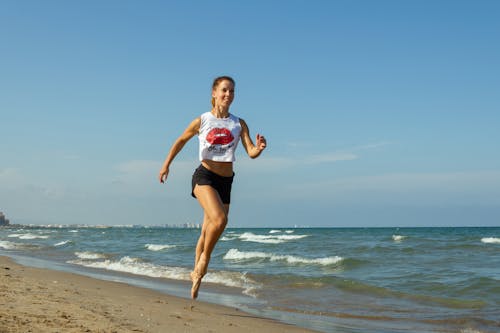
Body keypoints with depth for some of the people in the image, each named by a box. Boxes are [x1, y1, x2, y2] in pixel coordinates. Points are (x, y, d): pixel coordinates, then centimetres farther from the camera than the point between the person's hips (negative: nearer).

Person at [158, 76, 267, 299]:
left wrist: (259, 148, -26)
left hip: (226, 181, 3)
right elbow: (181, 140, 15)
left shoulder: (239, 124, 4)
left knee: (207, 232, 10)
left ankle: (196, 272, 30)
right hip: (204, 176, -3)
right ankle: (204, 258, -4)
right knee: (219, 219, -28)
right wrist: (166, 164, 14)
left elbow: (251, 152, -4)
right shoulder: (202, 121, 0)